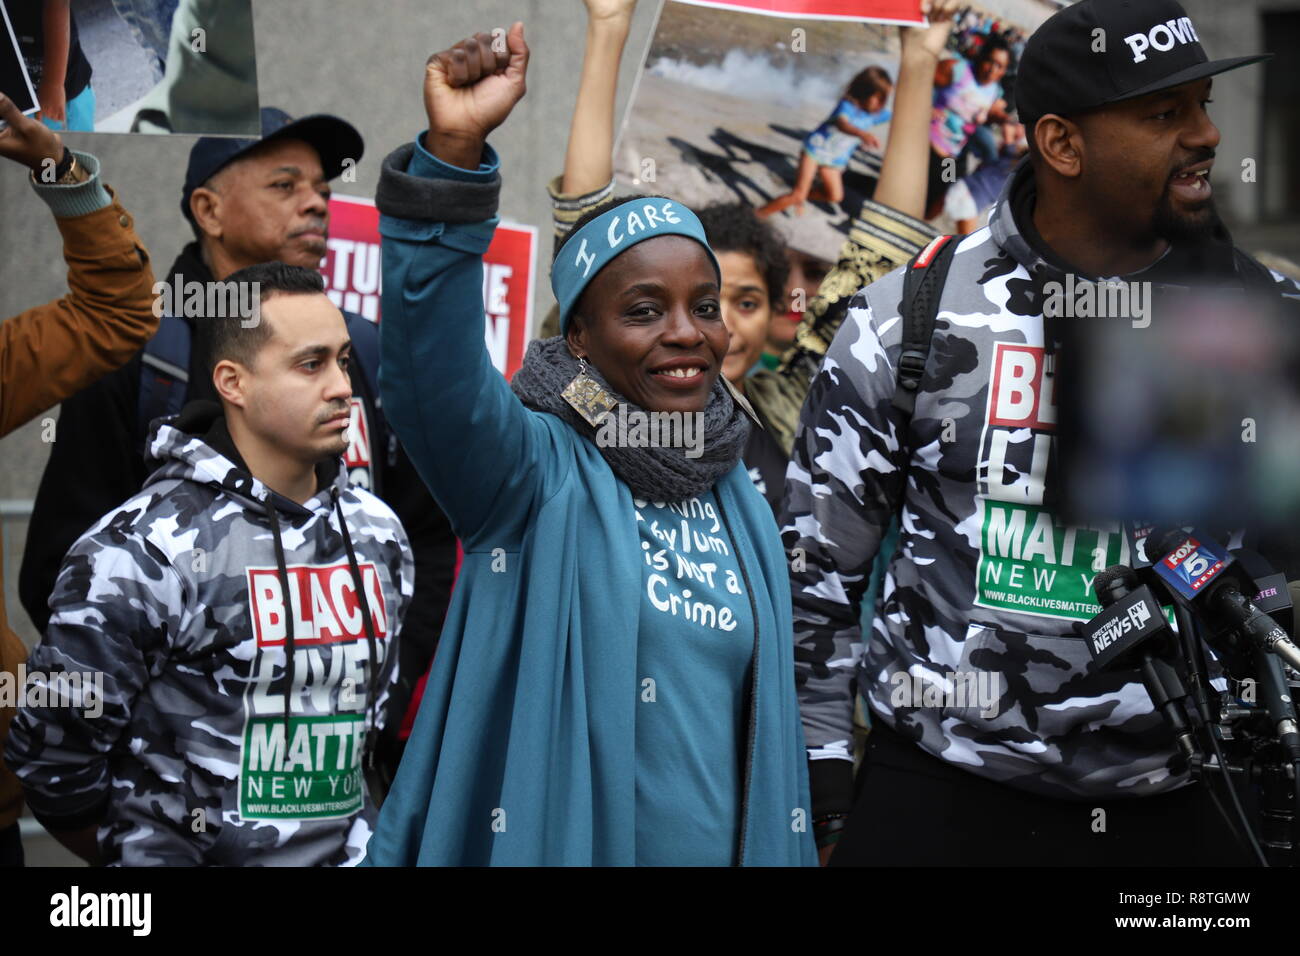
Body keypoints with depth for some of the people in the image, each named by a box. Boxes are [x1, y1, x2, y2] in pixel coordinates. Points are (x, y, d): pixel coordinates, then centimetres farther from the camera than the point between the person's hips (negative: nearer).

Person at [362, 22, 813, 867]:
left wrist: (792, 854, 15)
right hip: (550, 844, -5)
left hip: (728, 847, 5)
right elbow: (434, 373, -30)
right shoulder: (537, 472, -10)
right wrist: (453, 155, -41)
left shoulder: (742, 504, 7)